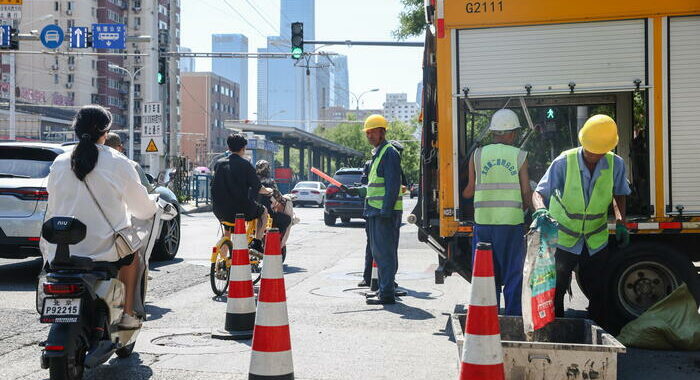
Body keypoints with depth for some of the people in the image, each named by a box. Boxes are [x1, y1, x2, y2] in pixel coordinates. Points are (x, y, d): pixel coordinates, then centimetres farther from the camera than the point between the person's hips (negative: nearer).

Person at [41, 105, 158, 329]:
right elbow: (142, 208, 2)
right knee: (133, 253, 29)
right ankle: (127, 314, 24)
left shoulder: (59, 163, 2)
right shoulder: (117, 163, -7)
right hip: (105, 249, -2)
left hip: (62, 250, 3)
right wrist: (154, 209, 25)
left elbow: (52, 207, 10)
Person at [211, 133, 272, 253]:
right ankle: (257, 242, 13)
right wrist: (268, 191, 18)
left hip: (220, 210, 5)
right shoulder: (245, 165, -8)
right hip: (241, 209, -5)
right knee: (263, 211, 24)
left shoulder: (219, 163, 6)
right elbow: (258, 188, -5)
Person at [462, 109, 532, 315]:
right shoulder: (519, 156, 0)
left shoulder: (477, 155, 4)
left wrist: (459, 195, 28)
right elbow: (527, 194, -1)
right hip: (512, 222, -1)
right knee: (513, 276, 8)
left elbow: (469, 191, 7)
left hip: (483, 222, 2)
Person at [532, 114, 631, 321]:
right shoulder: (564, 162, -17)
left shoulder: (615, 164, -9)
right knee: (556, 289, -4)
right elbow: (539, 192, -19)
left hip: (596, 240, 3)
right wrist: (541, 209, -41)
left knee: (598, 292, 10)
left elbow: (619, 195, 8)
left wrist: (621, 223, -5)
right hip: (563, 238, -3)